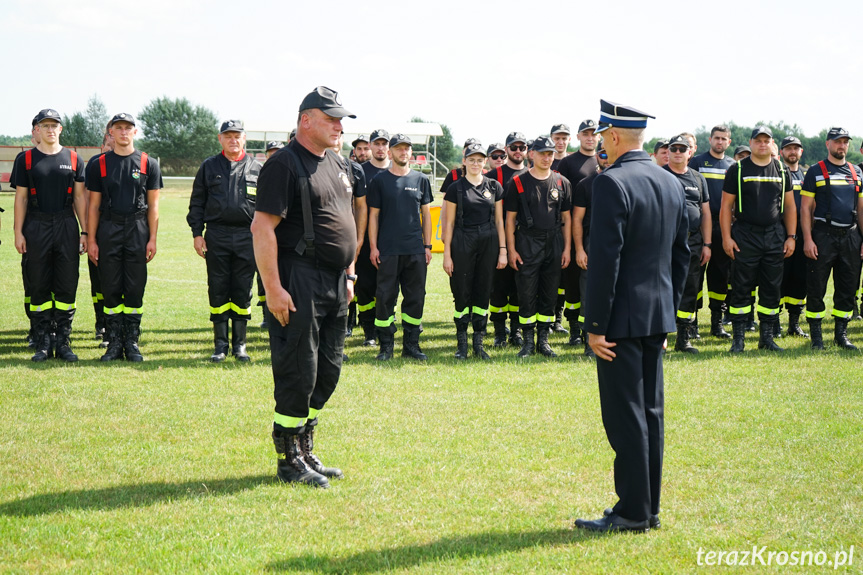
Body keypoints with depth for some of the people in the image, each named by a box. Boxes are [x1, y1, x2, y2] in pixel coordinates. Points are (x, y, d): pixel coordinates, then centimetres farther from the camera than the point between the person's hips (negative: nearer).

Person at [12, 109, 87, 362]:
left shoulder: (73, 159, 8)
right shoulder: (26, 159, 5)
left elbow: (80, 197, 9)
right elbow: (21, 198, 4)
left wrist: (84, 231, 3)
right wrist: (18, 233, -2)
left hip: (66, 226, 1)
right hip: (36, 227, -1)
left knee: (67, 286, 1)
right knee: (39, 286, 3)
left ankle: (63, 342, 9)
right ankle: (42, 343, 10)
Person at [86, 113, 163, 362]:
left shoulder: (148, 164, 5)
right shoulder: (99, 165, 7)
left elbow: (153, 206, 5)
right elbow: (94, 206, 7)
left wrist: (152, 239, -3)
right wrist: (91, 240, 0)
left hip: (137, 229, -1)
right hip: (108, 230, 1)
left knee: (135, 289, 1)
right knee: (111, 289, 3)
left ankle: (132, 342, 9)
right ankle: (114, 343, 10)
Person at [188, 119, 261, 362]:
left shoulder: (256, 168, 9)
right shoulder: (209, 167, 9)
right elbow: (197, 203, 10)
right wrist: (197, 233, 1)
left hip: (247, 235, 0)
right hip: (216, 235, 0)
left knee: (243, 292, 3)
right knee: (218, 291, 3)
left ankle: (239, 344, 11)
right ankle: (220, 344, 11)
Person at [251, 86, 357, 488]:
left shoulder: (337, 165, 16)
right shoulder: (285, 164, -12)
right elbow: (262, 228, -18)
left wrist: (349, 273, 19)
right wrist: (273, 289, -21)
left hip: (335, 285, 9)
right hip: (299, 284, -9)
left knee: (328, 370, 13)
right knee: (298, 372, -4)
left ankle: (306, 450, 24)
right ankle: (289, 460, 6)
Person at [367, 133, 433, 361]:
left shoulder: (421, 180, 11)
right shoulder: (379, 180, 4)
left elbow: (426, 214, 13)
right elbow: (373, 215, 4)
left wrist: (427, 245, 8)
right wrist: (373, 246, -3)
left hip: (416, 249, 2)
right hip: (388, 249, -2)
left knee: (416, 297, 4)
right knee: (386, 296, -2)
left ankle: (411, 343, 13)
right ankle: (386, 345, 5)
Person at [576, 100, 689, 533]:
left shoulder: (612, 183, -15)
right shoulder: (671, 183, 10)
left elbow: (605, 259, -19)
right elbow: (681, 254, 14)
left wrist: (595, 325, -15)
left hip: (622, 318, -8)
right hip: (657, 317, 8)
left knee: (625, 415, -3)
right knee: (650, 411, 13)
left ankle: (632, 512, 2)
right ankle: (650, 506, 19)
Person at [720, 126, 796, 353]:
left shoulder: (781, 170, 10)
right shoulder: (738, 170, 1)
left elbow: (789, 206, 13)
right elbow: (726, 206, 0)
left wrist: (791, 236, 5)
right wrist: (726, 237, -8)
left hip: (774, 236, 3)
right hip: (744, 236, -3)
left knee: (772, 289, 6)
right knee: (741, 288, -1)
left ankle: (767, 337, 15)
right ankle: (738, 338, 5)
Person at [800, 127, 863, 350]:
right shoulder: (816, 172, 1)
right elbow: (805, 208, -3)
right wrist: (807, 239, -11)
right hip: (823, 237, -4)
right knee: (816, 288, -2)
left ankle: (841, 334, 16)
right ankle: (816, 336, 6)